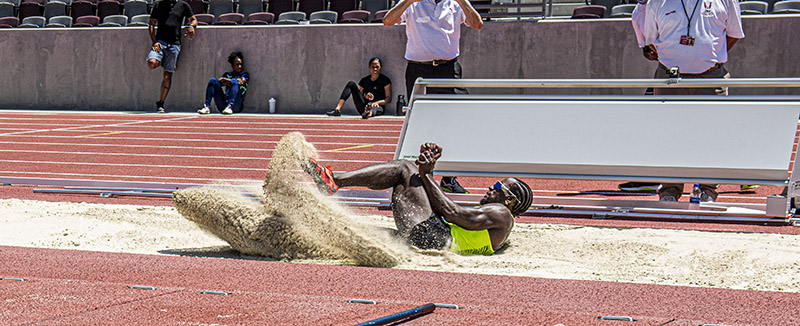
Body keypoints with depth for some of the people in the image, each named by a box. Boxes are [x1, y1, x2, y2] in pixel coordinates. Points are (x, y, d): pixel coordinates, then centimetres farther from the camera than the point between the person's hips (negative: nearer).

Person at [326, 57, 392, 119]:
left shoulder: (385, 80, 6)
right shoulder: (364, 80, 17)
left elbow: (388, 99, 0)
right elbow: (359, 95, 15)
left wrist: (377, 102, -18)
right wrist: (365, 96, -9)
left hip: (379, 106, -4)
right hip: (364, 106, 4)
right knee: (351, 84, -9)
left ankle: (369, 113, -82)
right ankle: (337, 110, -26)